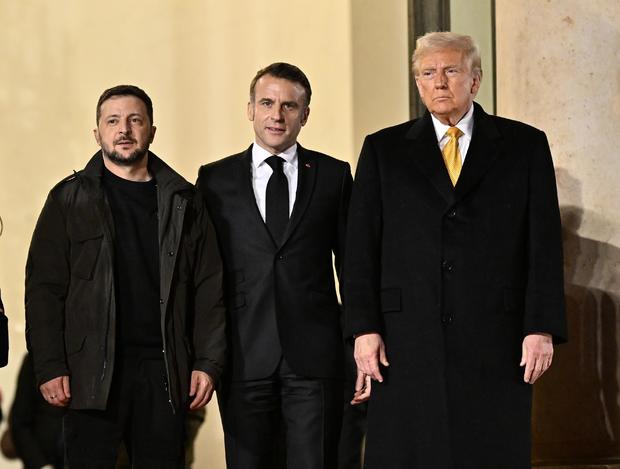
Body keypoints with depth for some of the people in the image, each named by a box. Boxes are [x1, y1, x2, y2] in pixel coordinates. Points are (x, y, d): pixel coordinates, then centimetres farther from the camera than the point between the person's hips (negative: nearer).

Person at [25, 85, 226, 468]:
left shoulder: (184, 201, 11)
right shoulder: (70, 199, 6)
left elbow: (209, 288, 9)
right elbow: (44, 289, 1)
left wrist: (209, 363, 1)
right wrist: (49, 367, -7)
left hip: (166, 370, 2)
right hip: (92, 371, -2)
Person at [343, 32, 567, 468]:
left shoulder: (525, 145, 9)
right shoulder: (384, 149, 11)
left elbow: (543, 243, 4)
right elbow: (362, 246, 6)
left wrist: (542, 329, -4)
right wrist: (365, 328, -3)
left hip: (495, 342, 0)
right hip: (407, 342, 1)